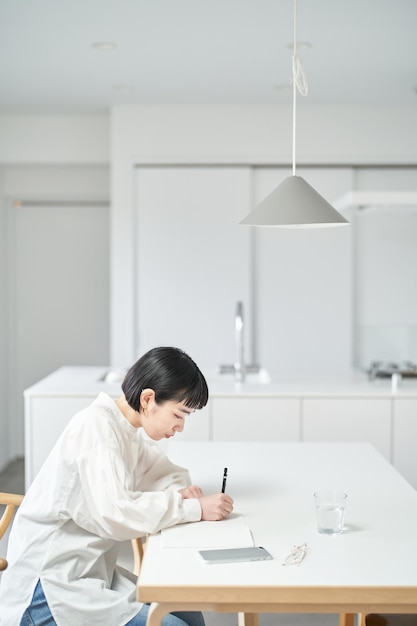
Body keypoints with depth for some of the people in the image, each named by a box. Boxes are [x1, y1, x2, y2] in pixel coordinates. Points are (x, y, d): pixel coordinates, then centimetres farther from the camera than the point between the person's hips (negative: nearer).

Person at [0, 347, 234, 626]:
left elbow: (164, 470, 19)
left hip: (91, 573, 9)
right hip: (47, 591, -9)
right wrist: (195, 508, -24)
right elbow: (114, 514, -31)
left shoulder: (123, 428, 6)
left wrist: (179, 490, -5)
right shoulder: (95, 427, -20)